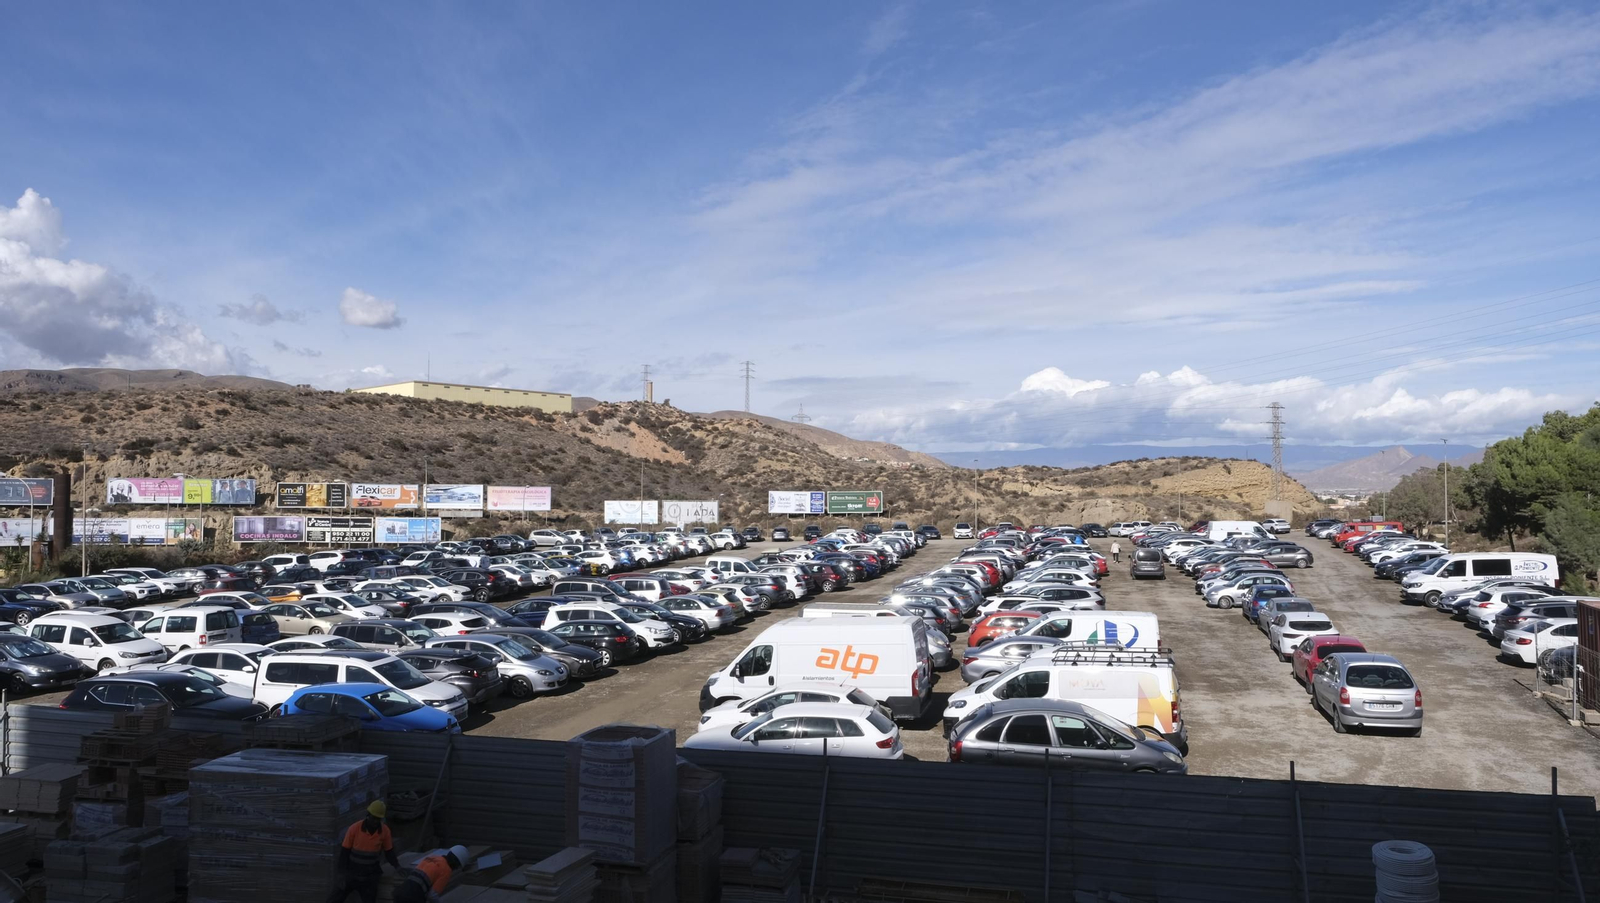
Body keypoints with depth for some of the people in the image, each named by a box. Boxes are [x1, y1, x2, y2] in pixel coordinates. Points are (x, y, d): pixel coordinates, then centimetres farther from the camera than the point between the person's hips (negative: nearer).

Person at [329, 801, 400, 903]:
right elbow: (344, 852, -8)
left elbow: (389, 852, 3)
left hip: (370, 875, 1)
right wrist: (342, 873, -11)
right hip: (351, 873, -1)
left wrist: (397, 866, -12)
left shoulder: (385, 831, -9)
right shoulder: (354, 828, -16)